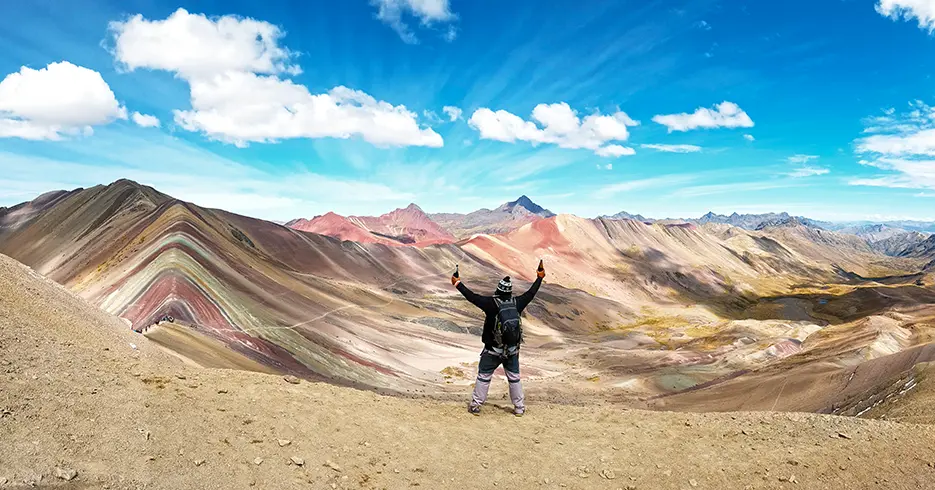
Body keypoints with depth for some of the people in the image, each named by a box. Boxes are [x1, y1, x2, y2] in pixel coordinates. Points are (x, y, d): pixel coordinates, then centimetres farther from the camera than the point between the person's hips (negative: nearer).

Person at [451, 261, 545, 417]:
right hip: (512, 350, 3)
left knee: (483, 377, 10)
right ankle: (519, 408, 22)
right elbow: (530, 293, 7)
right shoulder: (517, 303, -9)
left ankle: (475, 405, 15)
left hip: (493, 351, -3)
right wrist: (539, 278, 22)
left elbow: (472, 296, -13)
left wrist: (458, 283, 0)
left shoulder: (491, 303, -18)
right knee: (514, 378, 15)